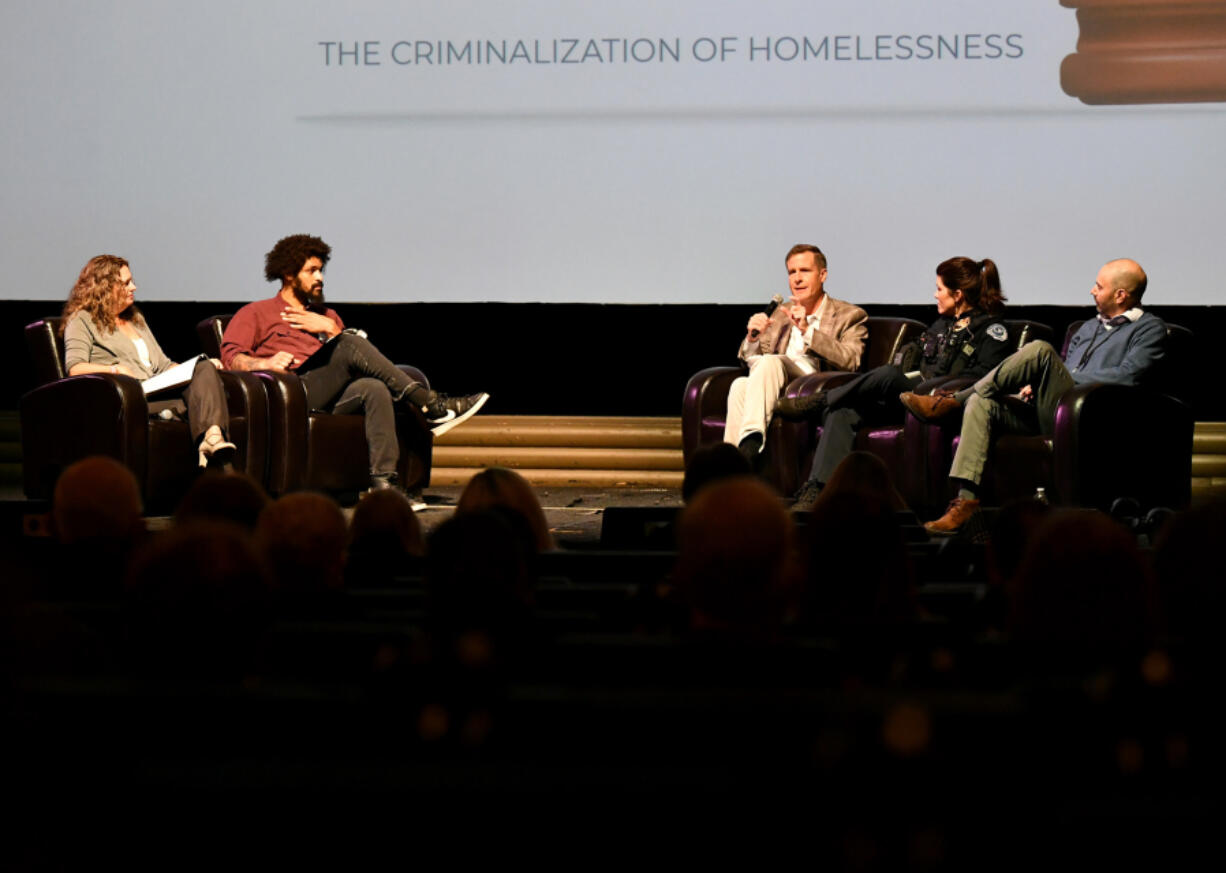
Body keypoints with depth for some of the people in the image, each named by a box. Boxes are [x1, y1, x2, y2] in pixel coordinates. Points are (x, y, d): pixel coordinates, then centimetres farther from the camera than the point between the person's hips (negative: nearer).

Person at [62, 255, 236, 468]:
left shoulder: (136, 319, 34)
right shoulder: (82, 321, 10)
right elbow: (75, 368, -6)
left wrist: (202, 366, 13)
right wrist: (116, 369, -22)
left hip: (157, 390, 6)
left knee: (205, 368, -27)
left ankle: (212, 435, -52)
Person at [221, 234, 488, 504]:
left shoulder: (326, 314, 35)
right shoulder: (255, 313, 21)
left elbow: (359, 360, 22)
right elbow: (231, 357, 4)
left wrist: (330, 329, 7)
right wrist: (264, 363, -16)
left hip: (333, 399, 5)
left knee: (375, 388, -32)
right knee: (351, 344, -28)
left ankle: (383, 482, -43)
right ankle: (431, 405, -31)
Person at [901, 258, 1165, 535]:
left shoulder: (1149, 328, 7)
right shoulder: (1089, 327, 31)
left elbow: (1128, 376, -9)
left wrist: (1073, 377, -5)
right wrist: (1035, 384, 7)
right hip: (1046, 411, 8)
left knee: (1040, 350, -28)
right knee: (980, 404, -16)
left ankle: (951, 401, -18)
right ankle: (966, 500, -25)